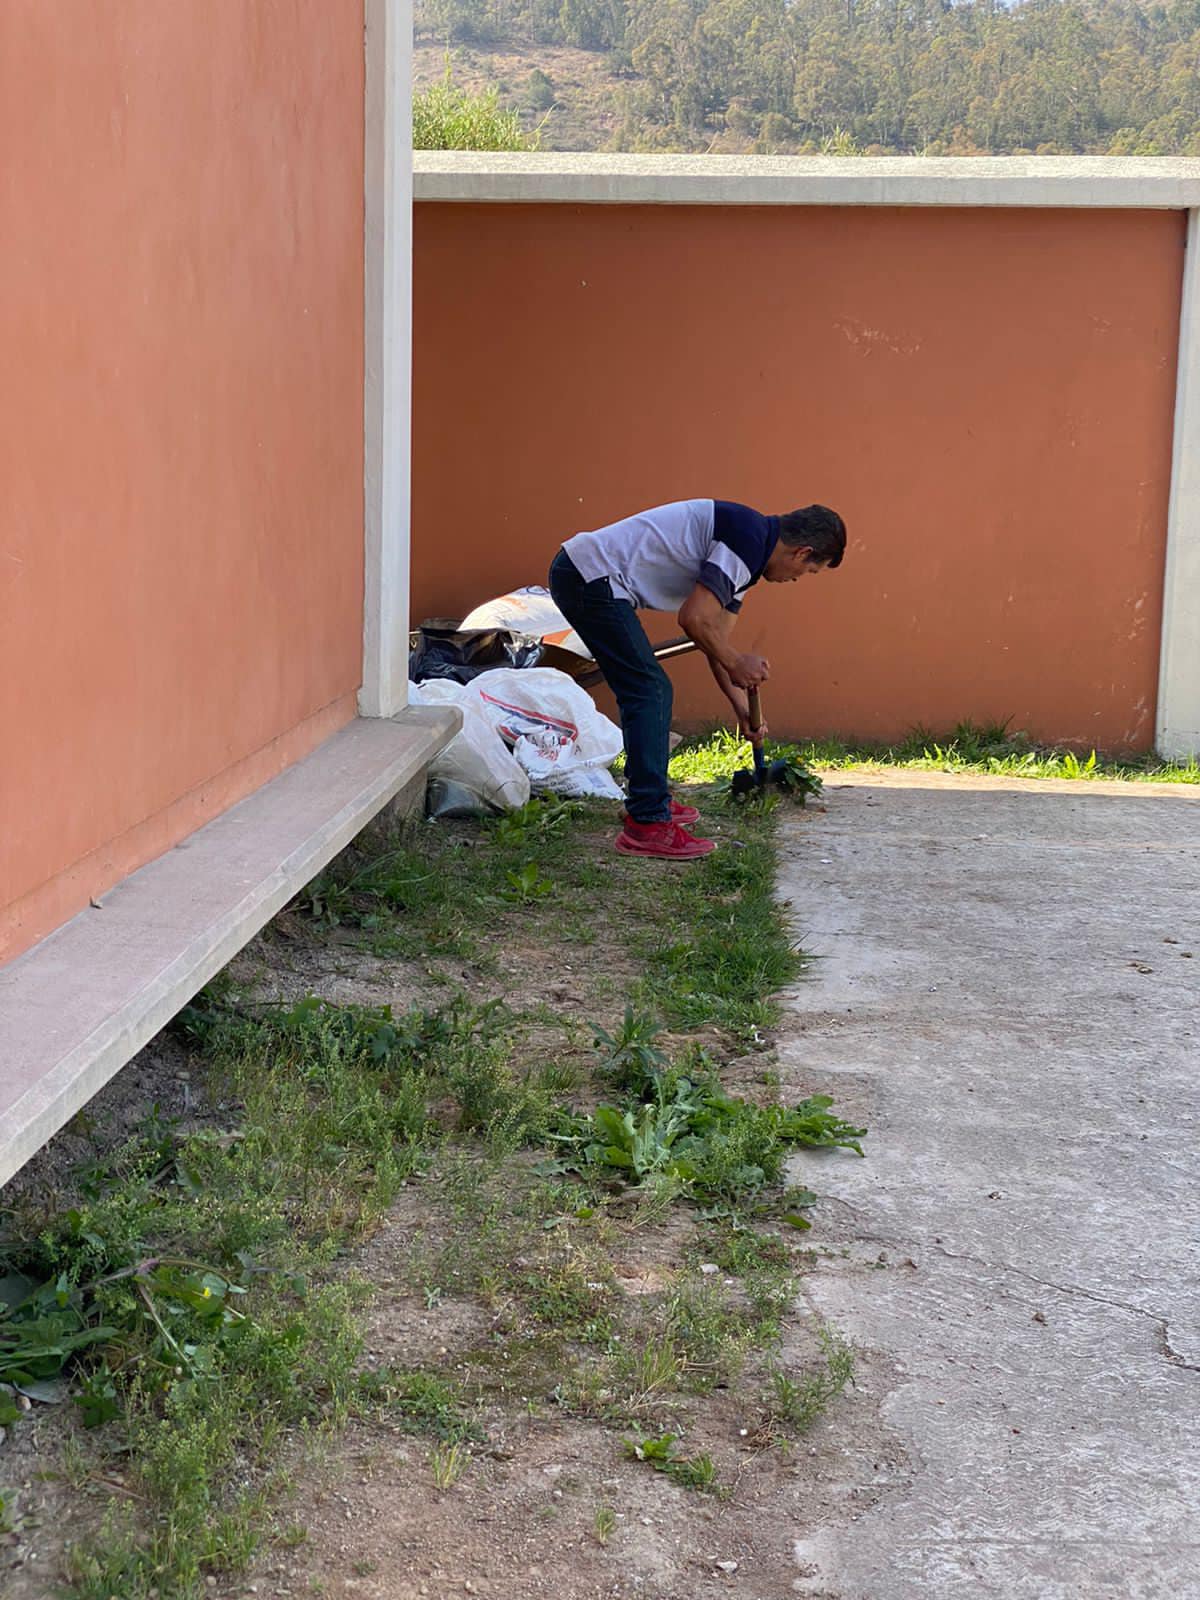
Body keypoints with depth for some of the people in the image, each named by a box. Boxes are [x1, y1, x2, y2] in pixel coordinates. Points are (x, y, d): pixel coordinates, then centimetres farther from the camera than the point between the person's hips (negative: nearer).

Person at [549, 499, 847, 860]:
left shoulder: (748, 549, 17)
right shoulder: (748, 539, -14)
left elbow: (716, 638, 24)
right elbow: (694, 619, -19)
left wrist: (742, 709, 22)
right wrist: (736, 662, -3)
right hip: (591, 574, -10)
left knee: (653, 691, 17)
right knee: (648, 692, -10)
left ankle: (652, 801, 28)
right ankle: (646, 826, -10)